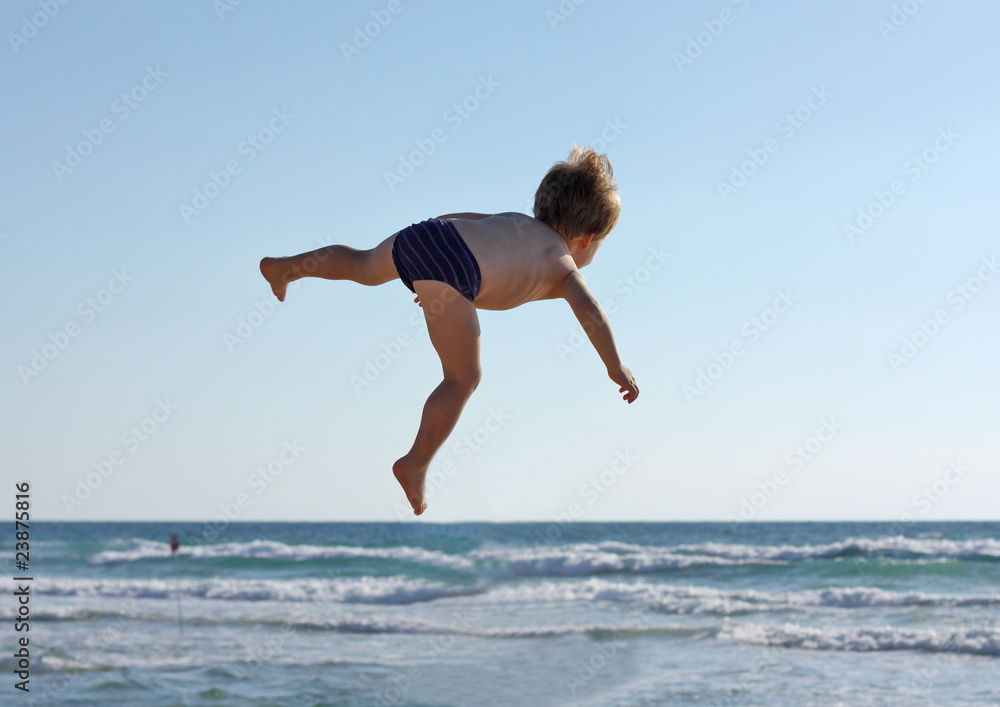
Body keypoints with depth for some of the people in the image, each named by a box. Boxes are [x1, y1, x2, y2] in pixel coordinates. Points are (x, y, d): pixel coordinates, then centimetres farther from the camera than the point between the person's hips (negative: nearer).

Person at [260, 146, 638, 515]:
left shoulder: (514, 219, 34)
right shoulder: (563, 264, 16)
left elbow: (453, 218, 41)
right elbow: (590, 311, 1)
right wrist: (617, 367, 10)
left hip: (419, 233, 7)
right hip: (453, 274, -7)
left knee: (364, 265, 39)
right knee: (463, 379, 5)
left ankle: (284, 267, 49)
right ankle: (415, 464, 6)